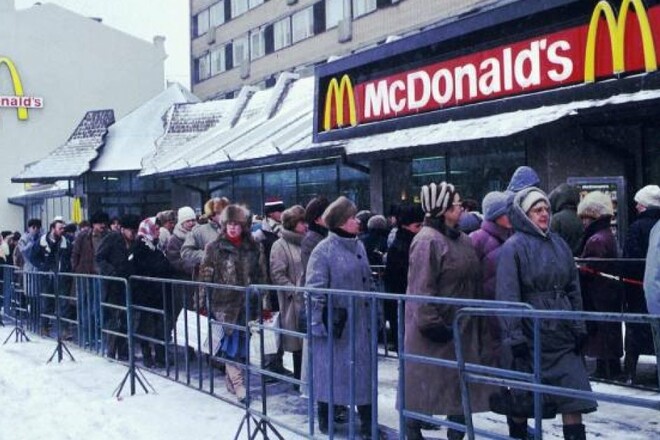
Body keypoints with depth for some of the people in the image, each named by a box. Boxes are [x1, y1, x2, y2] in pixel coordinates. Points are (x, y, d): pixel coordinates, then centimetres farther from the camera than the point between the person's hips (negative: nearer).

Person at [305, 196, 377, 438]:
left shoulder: (359, 246, 8)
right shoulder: (324, 250, -13)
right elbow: (315, 290, -14)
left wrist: (372, 316, 14)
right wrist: (320, 324, -16)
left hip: (359, 322, 6)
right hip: (334, 323, -6)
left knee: (363, 370, 10)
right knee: (330, 371, 6)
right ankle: (325, 419, 23)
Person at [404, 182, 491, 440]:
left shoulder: (461, 239, 12)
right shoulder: (428, 241, -16)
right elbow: (422, 289, -21)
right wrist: (431, 324, -23)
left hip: (461, 329, 9)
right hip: (436, 331, -9)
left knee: (460, 386, 13)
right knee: (425, 386, 2)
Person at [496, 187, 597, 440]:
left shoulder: (559, 244, 9)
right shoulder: (513, 247, -8)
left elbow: (573, 289, 13)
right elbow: (507, 296, -13)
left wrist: (579, 327, 8)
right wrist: (514, 338, -16)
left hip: (562, 333, 5)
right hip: (531, 335, -5)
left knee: (573, 396, 1)